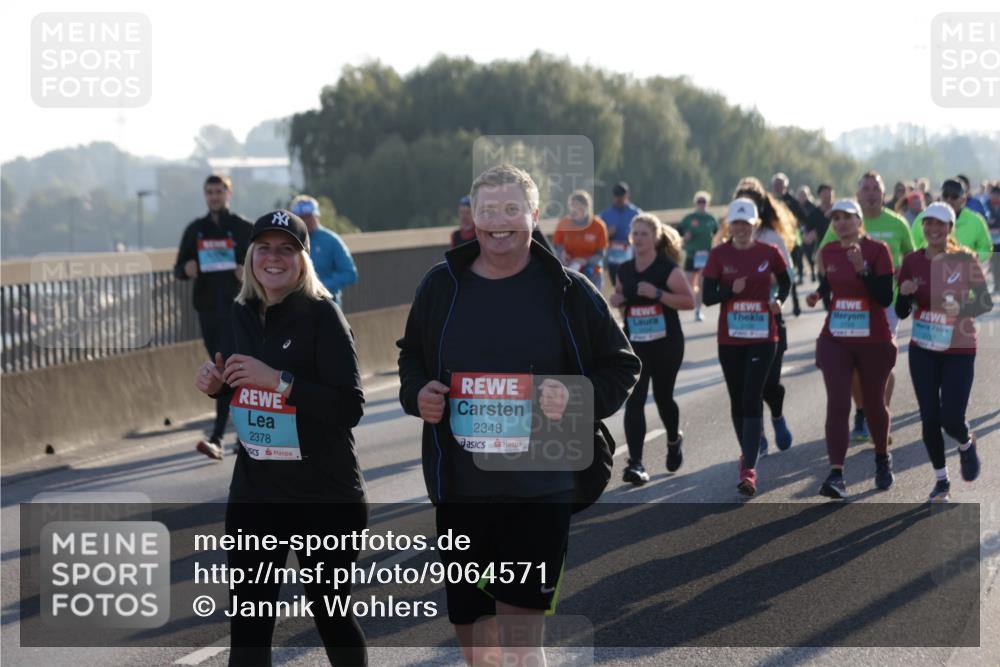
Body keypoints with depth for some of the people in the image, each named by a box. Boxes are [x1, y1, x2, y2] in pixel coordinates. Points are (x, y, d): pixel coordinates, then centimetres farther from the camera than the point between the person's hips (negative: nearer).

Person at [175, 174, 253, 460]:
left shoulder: (245, 229, 0)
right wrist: (186, 269, -11)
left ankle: (217, 439, -18)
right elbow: (179, 269, 12)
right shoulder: (195, 230, 11)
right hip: (207, 308, 5)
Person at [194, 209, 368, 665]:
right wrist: (216, 385, -1)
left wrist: (279, 380, -27)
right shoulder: (243, 315, 5)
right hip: (254, 491, 5)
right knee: (248, 621, -1)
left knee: (330, 612, 11)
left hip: (326, 495, -5)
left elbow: (350, 407, -20)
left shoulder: (322, 314, -13)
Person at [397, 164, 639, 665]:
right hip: (459, 491, 4)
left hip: (541, 493, -3)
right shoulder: (441, 285, 5)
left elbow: (622, 366, 4)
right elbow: (410, 356, 20)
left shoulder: (568, 291, -3)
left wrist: (578, 397, -15)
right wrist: (416, 393, -2)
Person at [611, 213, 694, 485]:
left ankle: (674, 441, 43)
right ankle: (635, 464, -12)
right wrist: (616, 299, -1)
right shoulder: (625, 270, 6)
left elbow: (689, 301, -13)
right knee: (634, 401, -9)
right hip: (634, 343, 3)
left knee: (663, 397, 11)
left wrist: (657, 293, -24)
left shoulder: (668, 268, -9)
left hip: (666, 343, -3)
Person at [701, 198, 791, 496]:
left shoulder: (769, 253, -1)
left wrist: (778, 300, -3)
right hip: (729, 338, 2)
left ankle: (749, 469, -17)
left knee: (752, 400, -11)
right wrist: (731, 290, -20)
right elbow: (708, 296, -2)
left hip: (762, 337, -2)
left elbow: (786, 281, 16)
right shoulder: (719, 255, -1)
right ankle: (747, 452, 32)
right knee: (737, 401, 11)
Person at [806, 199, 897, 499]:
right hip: (836, 340, 2)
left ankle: (882, 457, 40)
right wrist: (817, 294, 0)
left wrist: (862, 269, -26)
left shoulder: (877, 250, -9)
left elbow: (886, 298, -16)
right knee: (837, 404, -12)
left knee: (873, 403, 13)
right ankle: (836, 475, -16)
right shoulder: (828, 252, 3)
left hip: (874, 341, -2)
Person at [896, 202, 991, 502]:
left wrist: (961, 309, -24)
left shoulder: (965, 260, -9)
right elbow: (901, 313, 3)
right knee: (929, 418, 2)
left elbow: (986, 301, -6)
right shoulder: (912, 261, -1)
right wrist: (905, 295, -18)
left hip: (959, 351, -2)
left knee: (951, 420, -8)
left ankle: (966, 444, 30)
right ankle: (941, 480, 21)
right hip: (923, 350, 2)